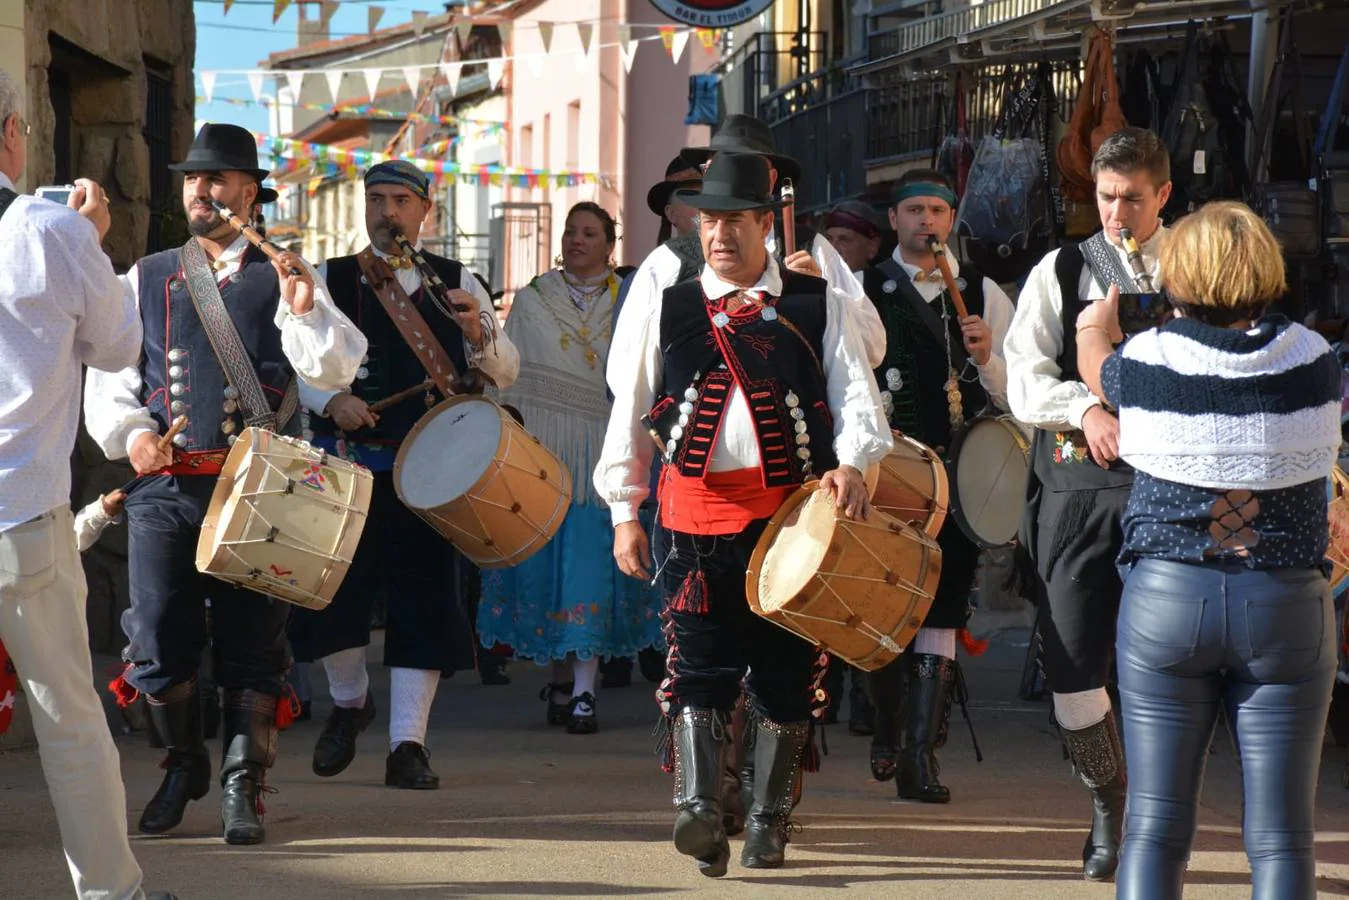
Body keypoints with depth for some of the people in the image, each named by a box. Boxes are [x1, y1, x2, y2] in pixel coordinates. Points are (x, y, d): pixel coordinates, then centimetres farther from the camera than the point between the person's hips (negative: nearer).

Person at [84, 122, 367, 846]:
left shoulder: (284, 278, 8)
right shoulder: (145, 280, 15)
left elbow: (334, 371, -2)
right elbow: (107, 375, 12)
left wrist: (304, 309, -19)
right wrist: (129, 432, -6)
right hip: (163, 485, 2)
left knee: (251, 637, -1)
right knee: (159, 634, 2)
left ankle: (243, 787, 7)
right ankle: (184, 765, 24)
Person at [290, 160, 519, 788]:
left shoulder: (456, 284, 8)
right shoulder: (327, 281, 7)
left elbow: (505, 372, 7)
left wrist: (477, 333, -14)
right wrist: (330, 400, -13)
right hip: (344, 464, 0)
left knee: (425, 601, -3)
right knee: (330, 592, -1)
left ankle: (408, 745, 2)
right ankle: (349, 701, 28)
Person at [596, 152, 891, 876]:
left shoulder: (820, 306, 8)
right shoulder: (662, 308, 11)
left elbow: (856, 395, 2)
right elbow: (628, 412, 12)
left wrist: (850, 464, -18)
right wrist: (624, 512, 7)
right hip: (698, 512, 0)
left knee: (787, 673, 4)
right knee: (699, 665, -12)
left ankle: (768, 824, 14)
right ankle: (700, 811, -20)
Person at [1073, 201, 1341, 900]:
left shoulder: (1146, 359, -5)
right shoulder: (1313, 358, -2)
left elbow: (1096, 367, 20)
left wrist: (1096, 325, 44)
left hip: (1165, 599, 0)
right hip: (1286, 605, 0)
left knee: (1154, 828, 3)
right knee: (1282, 838, 1)